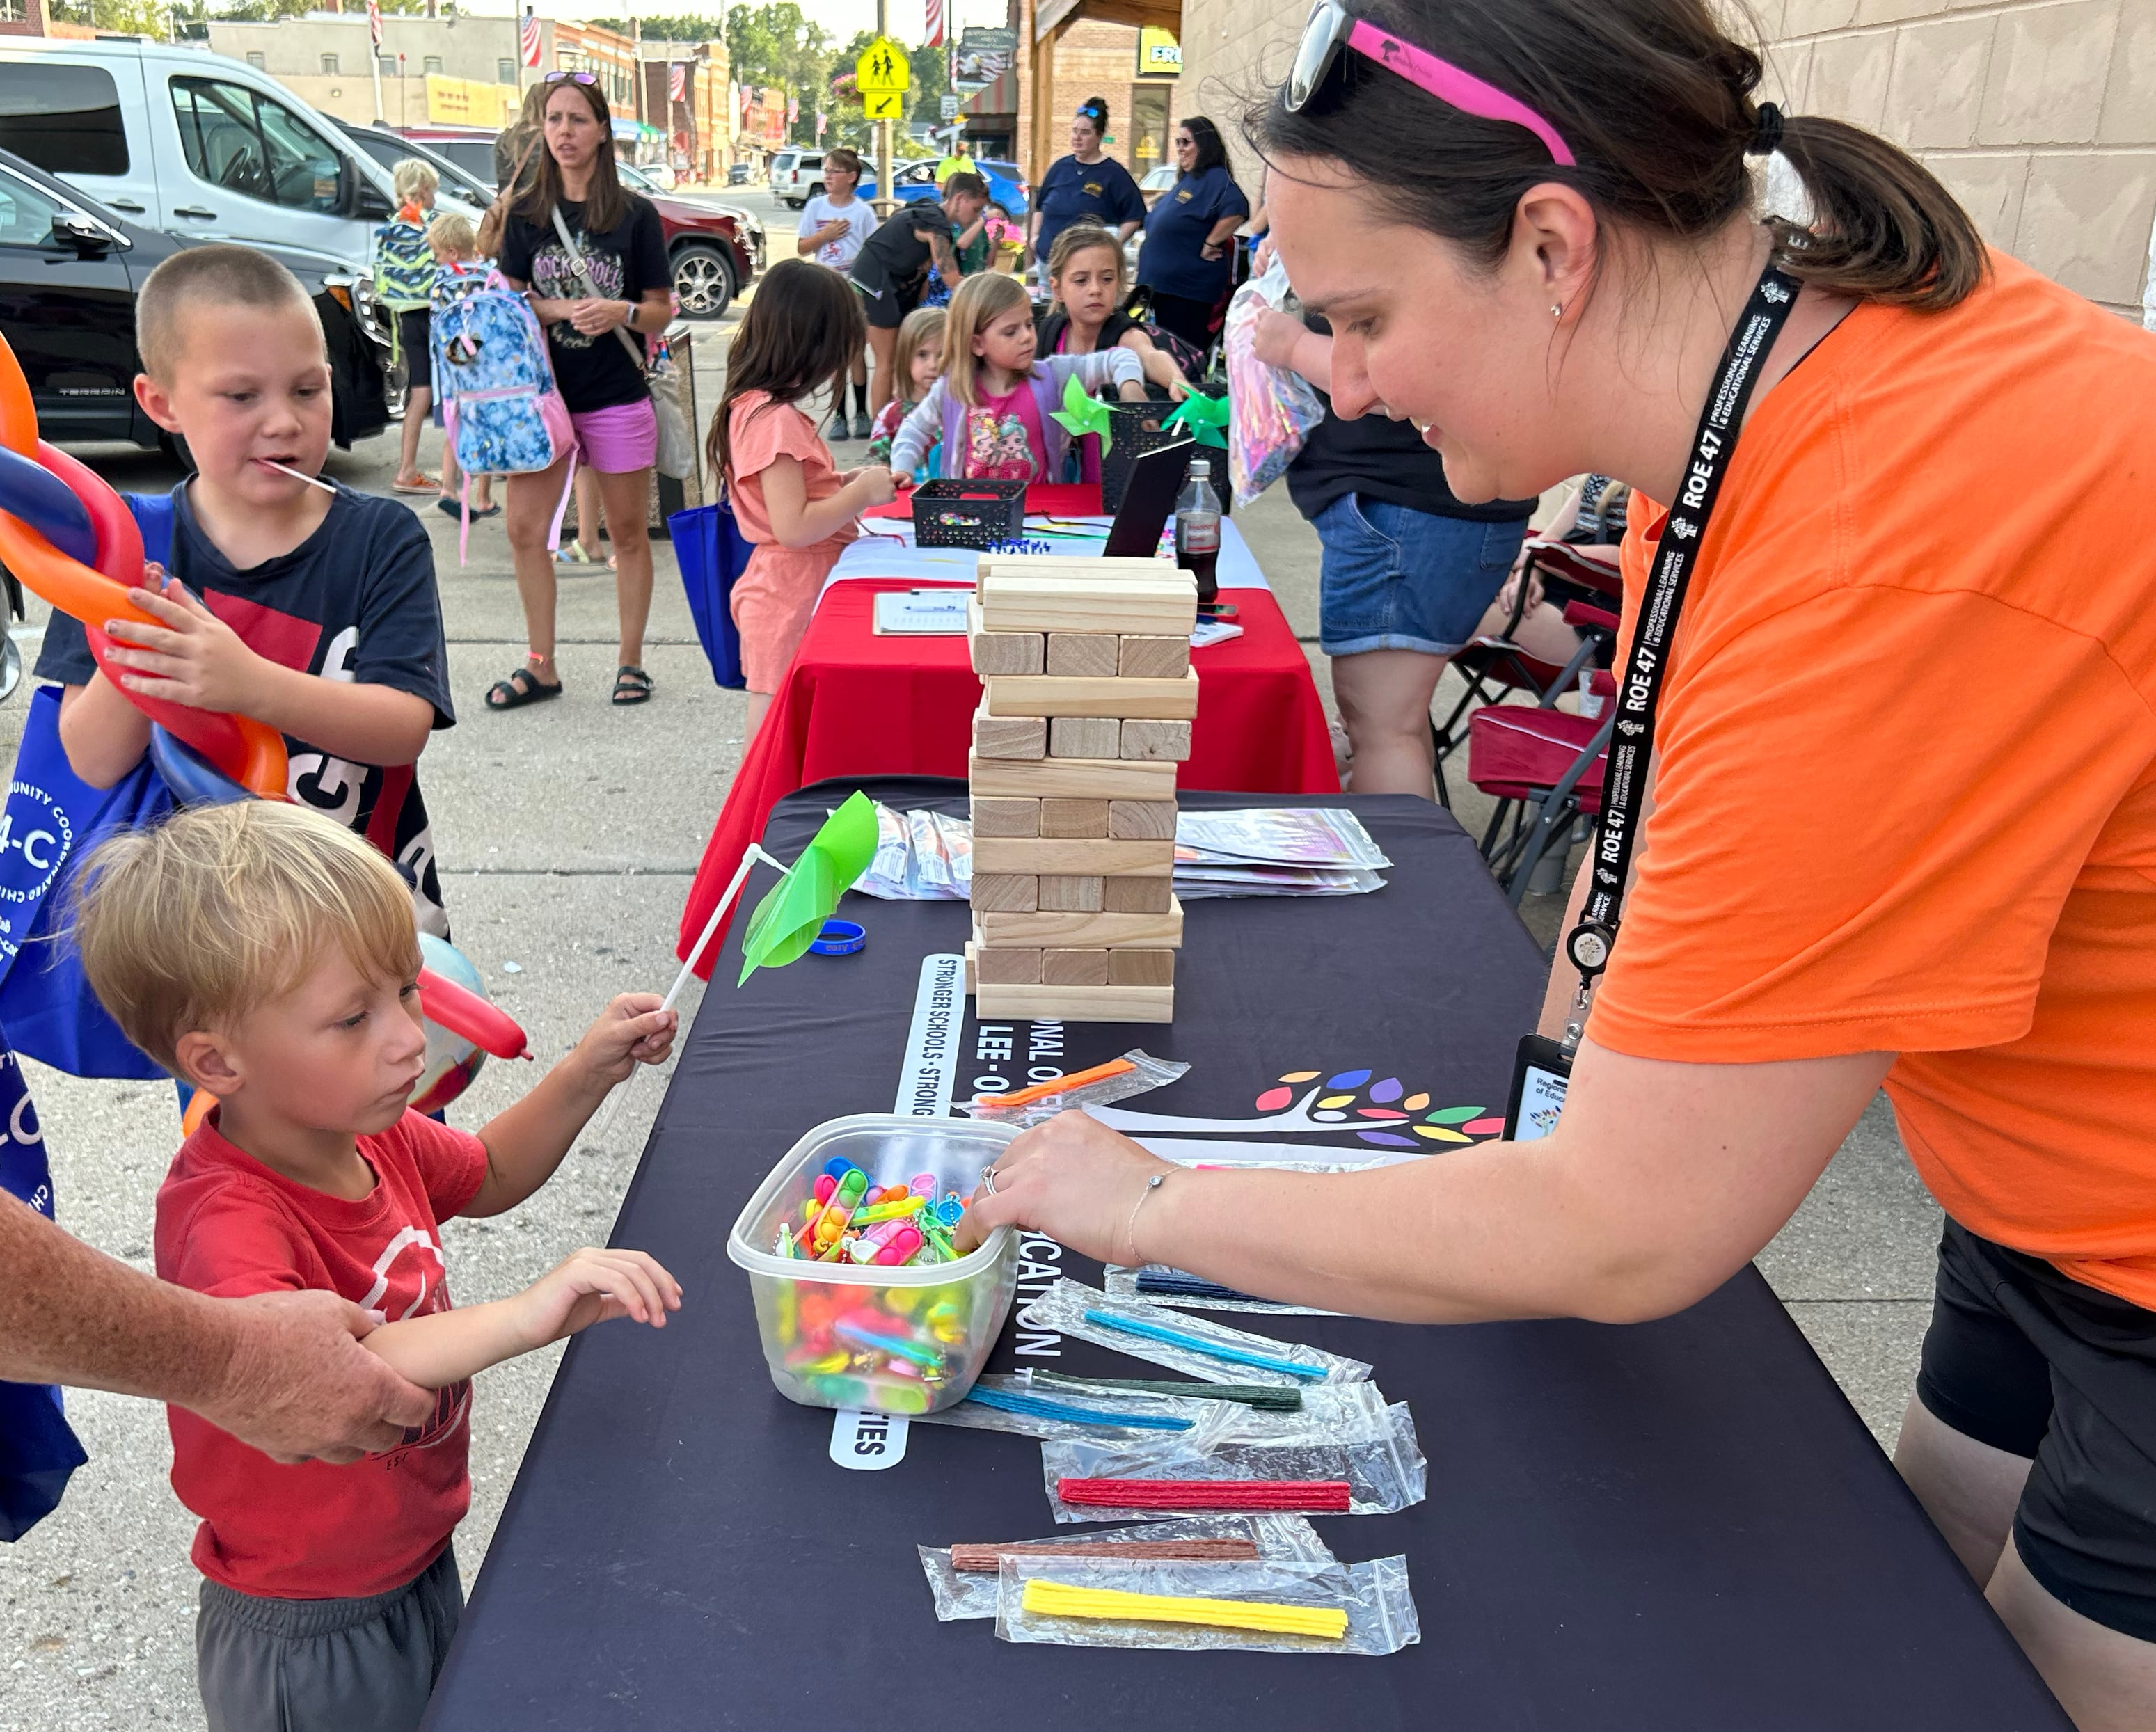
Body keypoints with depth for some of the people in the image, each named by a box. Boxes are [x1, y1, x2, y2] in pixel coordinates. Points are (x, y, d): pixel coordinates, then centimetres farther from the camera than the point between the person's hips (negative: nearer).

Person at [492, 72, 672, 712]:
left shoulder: (635, 215, 0)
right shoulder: (526, 215, 6)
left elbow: (662, 310, 2)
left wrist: (621, 311, -20)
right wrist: (555, 309, -12)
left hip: (617, 395, -2)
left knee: (627, 533, 7)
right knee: (525, 529, 0)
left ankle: (631, 661, 20)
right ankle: (541, 666, 12)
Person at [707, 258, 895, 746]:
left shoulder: (754, 407, 10)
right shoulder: (775, 420, -20)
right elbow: (793, 527, -25)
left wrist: (846, 482, 12)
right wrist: (862, 493, -14)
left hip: (786, 592, 10)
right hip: (791, 601, -10)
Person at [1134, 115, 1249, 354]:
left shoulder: (1215, 178, -13)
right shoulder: (1186, 181, 16)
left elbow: (1236, 209, -30)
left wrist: (1210, 245, -23)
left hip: (1189, 289, -10)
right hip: (1163, 284, 10)